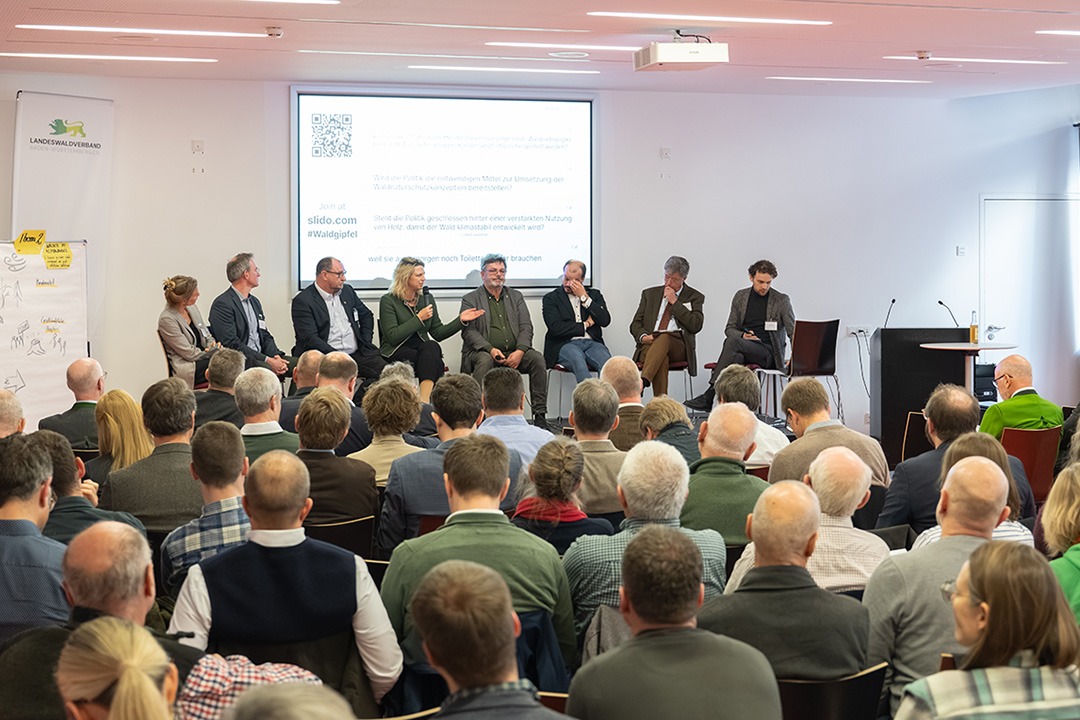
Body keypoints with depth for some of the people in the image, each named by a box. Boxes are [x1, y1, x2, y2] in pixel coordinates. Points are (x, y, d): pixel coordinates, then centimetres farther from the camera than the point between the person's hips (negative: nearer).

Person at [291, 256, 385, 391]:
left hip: (357, 353, 6)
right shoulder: (302, 301, -4)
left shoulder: (347, 291, 17)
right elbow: (309, 338, -14)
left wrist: (366, 343, 15)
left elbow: (366, 315, 31)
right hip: (326, 357, -6)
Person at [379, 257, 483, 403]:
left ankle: (424, 399, -44)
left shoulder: (427, 298, 12)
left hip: (424, 349, 4)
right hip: (396, 353, -4)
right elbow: (392, 337, -15)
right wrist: (419, 318, -14)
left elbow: (437, 333, 13)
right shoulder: (388, 301, -4)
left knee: (431, 347, -34)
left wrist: (461, 320, 2)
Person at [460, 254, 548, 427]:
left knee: (537, 359, -23)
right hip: (485, 352, -3)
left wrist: (520, 351, -11)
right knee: (485, 360, -36)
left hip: (514, 353, 3)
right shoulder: (470, 299, 8)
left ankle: (539, 415, -22)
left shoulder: (516, 297, 19)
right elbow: (469, 331, -5)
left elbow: (526, 326, 9)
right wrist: (490, 349, -21)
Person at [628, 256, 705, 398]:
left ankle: (642, 382, -55)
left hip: (678, 346, -2)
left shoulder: (694, 297, 13)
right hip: (650, 344, 2)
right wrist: (643, 336, -8)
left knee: (663, 338, -38)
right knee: (661, 360, -36)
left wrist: (675, 302, -3)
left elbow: (696, 326, -3)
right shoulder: (650, 294, 22)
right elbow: (635, 324, 17)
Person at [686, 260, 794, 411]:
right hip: (742, 349, 3)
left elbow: (793, 332, -2)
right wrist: (742, 335, -10)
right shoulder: (740, 296, 12)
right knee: (736, 356, -37)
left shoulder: (781, 300, 2)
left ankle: (710, 394, -37)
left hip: (769, 352, -3)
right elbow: (729, 329, 14)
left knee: (732, 341, -33)